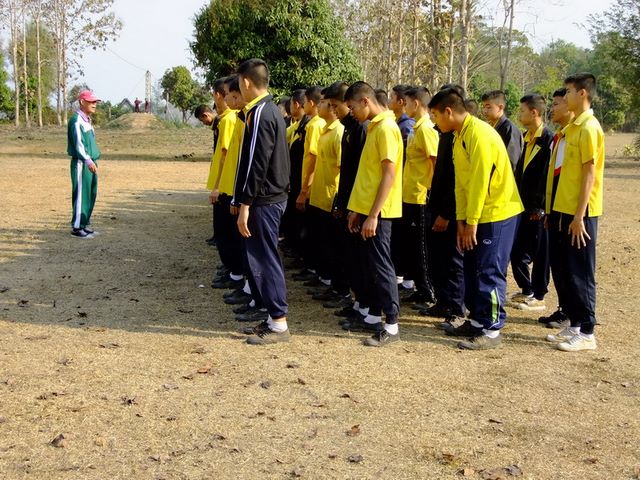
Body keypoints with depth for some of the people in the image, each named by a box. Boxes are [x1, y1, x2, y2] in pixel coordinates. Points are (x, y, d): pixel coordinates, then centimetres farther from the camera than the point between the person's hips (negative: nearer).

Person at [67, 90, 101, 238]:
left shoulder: (88, 120, 17)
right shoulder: (76, 120, -13)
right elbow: (78, 143, -23)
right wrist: (88, 161, -33)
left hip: (91, 162, 9)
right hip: (81, 163, -9)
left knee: (91, 195, 12)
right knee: (81, 195, -7)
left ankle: (84, 224, 20)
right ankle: (77, 227, -2)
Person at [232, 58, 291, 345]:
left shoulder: (260, 114, -17)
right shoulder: (271, 110, 13)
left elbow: (256, 165, -21)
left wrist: (245, 205, -19)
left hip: (263, 200, -10)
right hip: (273, 195, 10)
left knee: (264, 260, -4)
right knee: (264, 258, 15)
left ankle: (279, 324, 3)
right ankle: (274, 317, 22)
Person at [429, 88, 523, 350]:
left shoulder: (478, 134, -19)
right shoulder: (459, 136, 10)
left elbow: (480, 181, -21)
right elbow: (461, 181, 11)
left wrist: (472, 222, -16)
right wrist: (461, 220, 7)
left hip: (498, 213, -9)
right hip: (477, 214, 9)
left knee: (490, 272, -4)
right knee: (473, 269, 13)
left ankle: (492, 330, 4)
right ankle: (477, 321, 24)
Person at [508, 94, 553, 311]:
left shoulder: (548, 139, -15)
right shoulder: (527, 138, 12)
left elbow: (548, 176, -18)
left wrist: (540, 207, -18)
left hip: (538, 209, -8)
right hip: (524, 206, 8)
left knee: (539, 253, 3)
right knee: (517, 251, 12)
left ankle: (538, 297, 13)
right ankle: (526, 291, 27)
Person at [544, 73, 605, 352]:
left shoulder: (589, 128, -13)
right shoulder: (572, 128, 15)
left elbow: (589, 174, -17)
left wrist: (579, 215, -19)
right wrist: (554, 210, 17)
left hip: (579, 213, -9)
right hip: (563, 210, 9)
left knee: (580, 273, -2)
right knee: (566, 271, 12)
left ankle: (587, 332, 7)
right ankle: (574, 325, 21)